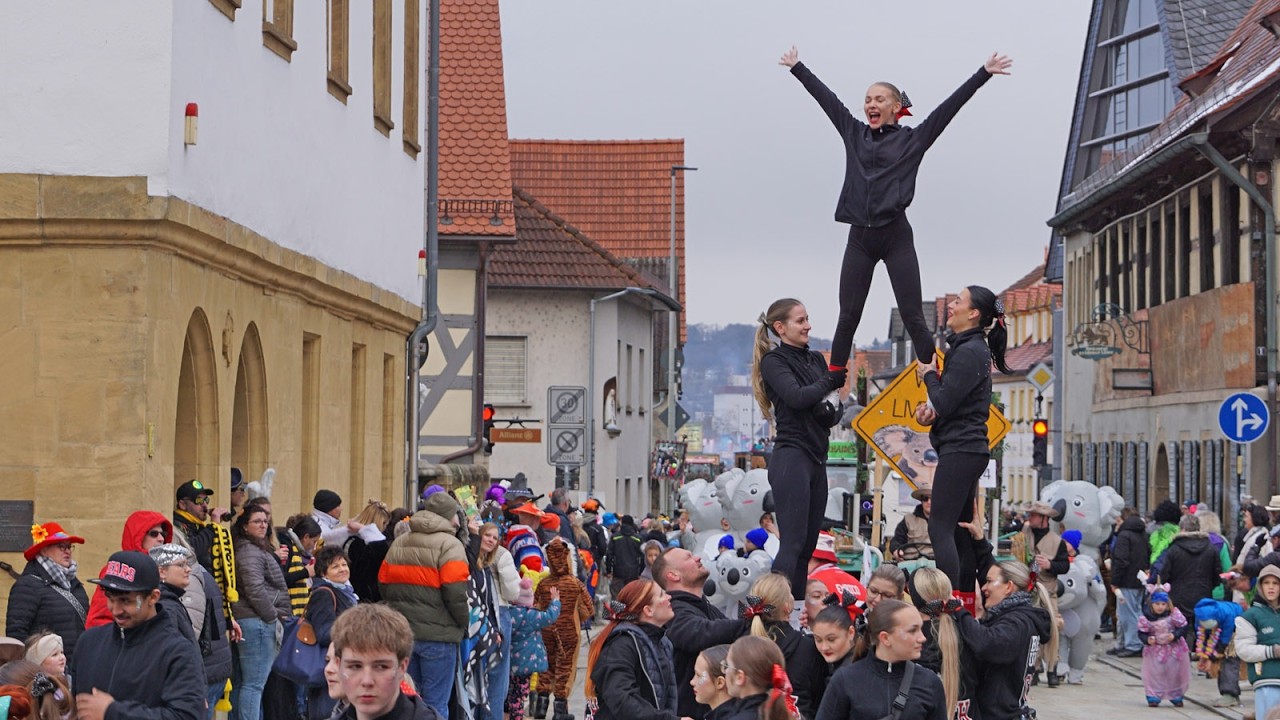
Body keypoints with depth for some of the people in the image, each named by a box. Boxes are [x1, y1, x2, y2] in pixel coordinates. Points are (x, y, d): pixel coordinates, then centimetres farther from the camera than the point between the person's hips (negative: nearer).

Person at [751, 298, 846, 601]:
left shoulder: (815, 359, 17)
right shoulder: (774, 361, -3)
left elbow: (829, 413, 18)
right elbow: (797, 397, -20)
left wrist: (832, 410, -4)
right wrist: (831, 380, -7)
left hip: (817, 459, 7)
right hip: (791, 459, -7)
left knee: (807, 545, 4)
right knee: (793, 543, -15)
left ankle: (796, 611, 5)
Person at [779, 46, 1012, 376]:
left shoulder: (912, 139, 3)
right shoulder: (854, 133, 13)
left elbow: (949, 107, 0)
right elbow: (825, 97, 21)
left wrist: (984, 74, -4)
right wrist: (797, 68, 31)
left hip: (897, 237, -3)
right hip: (859, 237, 3)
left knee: (913, 318, -5)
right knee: (847, 319, 3)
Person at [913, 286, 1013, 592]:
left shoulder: (968, 352, -15)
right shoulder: (972, 348, 18)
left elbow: (944, 403, -18)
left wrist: (929, 375, 0)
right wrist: (931, 412, 1)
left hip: (960, 449, -11)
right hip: (969, 448, 11)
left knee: (940, 528, -13)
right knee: (960, 532, 11)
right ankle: (967, 603, 12)